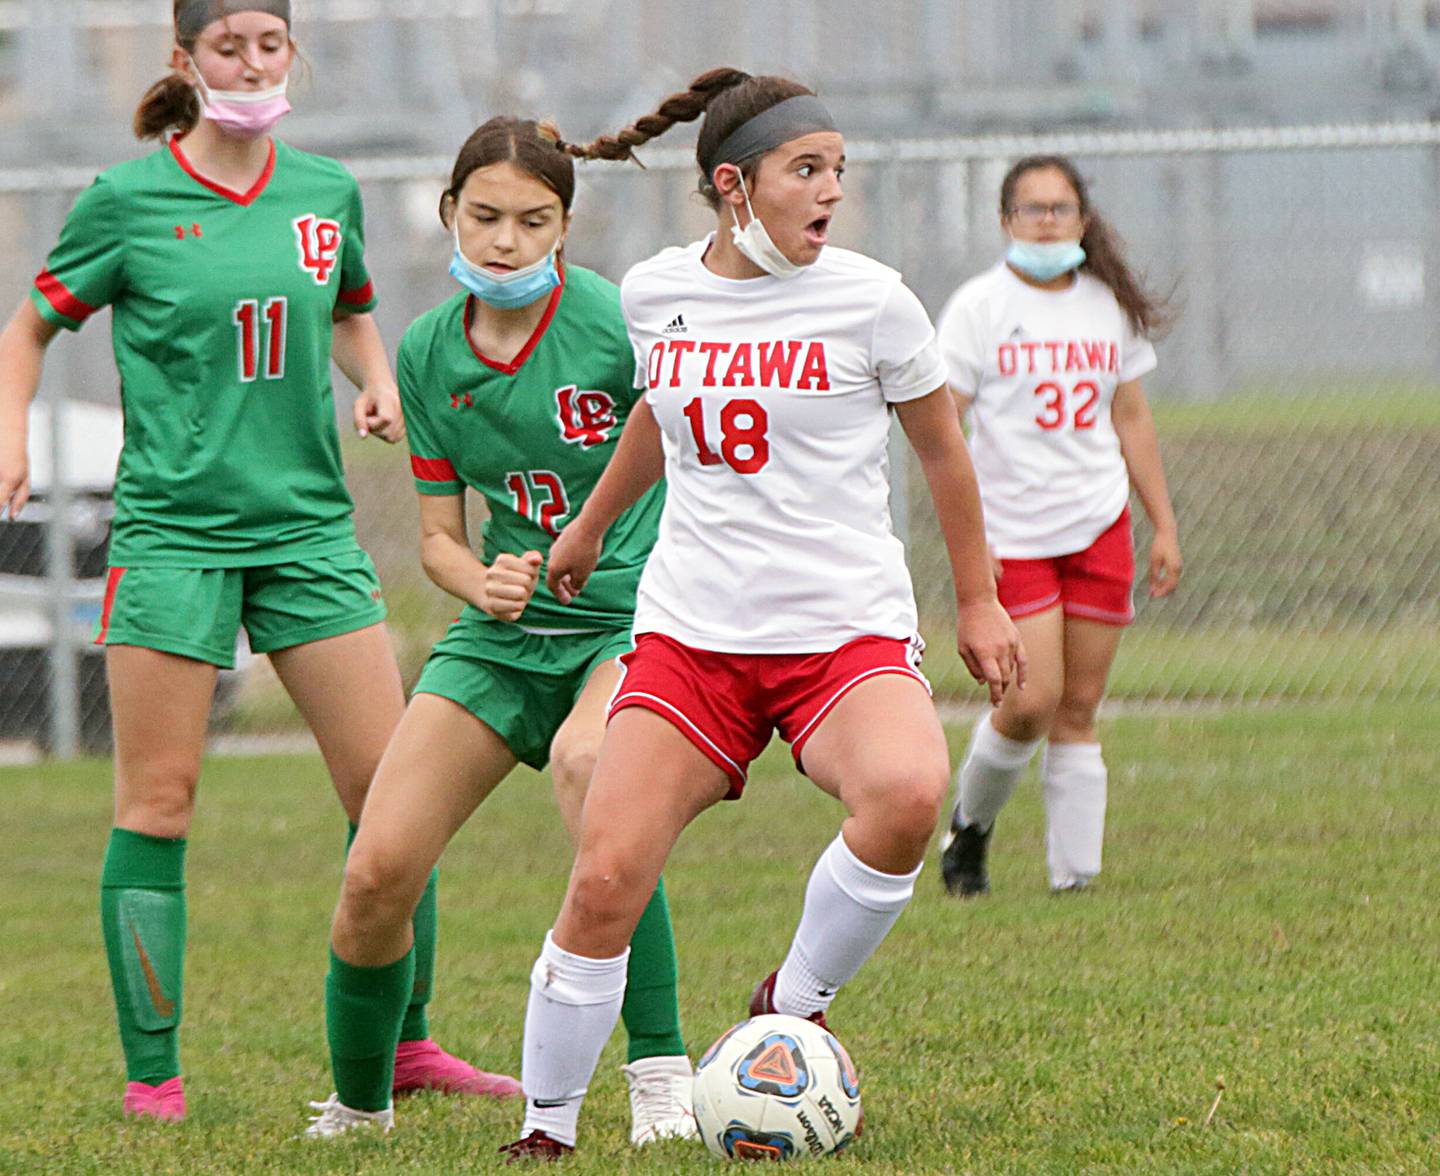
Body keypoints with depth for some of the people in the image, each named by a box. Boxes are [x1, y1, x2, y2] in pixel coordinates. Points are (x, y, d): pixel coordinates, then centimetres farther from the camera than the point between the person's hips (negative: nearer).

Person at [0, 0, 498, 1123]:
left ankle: (407, 1043, 13)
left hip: (307, 525, 4)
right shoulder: (128, 201, -4)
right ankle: (153, 1074, 4)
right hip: (173, 529, -4)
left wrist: (378, 381, 6)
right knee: (158, 802, -3)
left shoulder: (326, 192, 7)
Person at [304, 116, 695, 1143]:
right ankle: (358, 1102, 20)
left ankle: (661, 1071, -31)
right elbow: (439, 534, 10)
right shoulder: (429, 353, 2)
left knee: (586, 760, -39)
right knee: (378, 874, -8)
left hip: (639, 615, -5)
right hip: (509, 629, 5)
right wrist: (482, 584, -12)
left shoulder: (620, 321, -14)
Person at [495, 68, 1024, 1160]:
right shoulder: (655, 292, 4)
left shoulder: (868, 299, -4)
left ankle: (794, 1005, -7)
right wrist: (590, 528, 40)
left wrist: (979, 600, 15)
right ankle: (546, 1128, 7)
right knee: (604, 882, -11)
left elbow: (941, 448, 10)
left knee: (907, 794, -33)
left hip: (848, 630, -2)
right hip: (691, 629, 2)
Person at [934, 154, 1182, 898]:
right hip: (1011, 534, -4)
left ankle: (1075, 873, 5)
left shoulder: (1110, 307, 10)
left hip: (1100, 528, 4)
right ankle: (970, 823, 14)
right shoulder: (979, 307, -4)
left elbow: (1131, 418, 19)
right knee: (1031, 701, -13)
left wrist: (1164, 527, 15)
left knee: (1078, 711, 2)